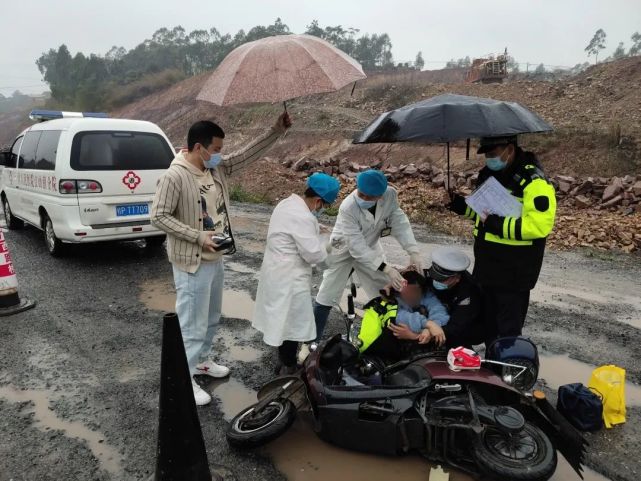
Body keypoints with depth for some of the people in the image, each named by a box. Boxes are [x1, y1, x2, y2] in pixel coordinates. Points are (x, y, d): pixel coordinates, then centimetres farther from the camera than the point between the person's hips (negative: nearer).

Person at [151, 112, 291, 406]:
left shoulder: (217, 168, 2)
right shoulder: (174, 176, -19)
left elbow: (248, 155, 8)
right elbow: (159, 217, -20)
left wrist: (277, 130, 1)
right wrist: (199, 237, -23)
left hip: (215, 258, 8)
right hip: (192, 263, -8)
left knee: (212, 317, 22)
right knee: (193, 324, 2)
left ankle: (202, 360, 43)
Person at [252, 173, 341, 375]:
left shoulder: (288, 203, 6)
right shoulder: (302, 217, -26)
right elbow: (314, 254, -24)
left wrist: (321, 242, 8)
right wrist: (326, 245, -5)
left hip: (278, 272, 10)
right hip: (289, 278, -10)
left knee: (283, 320, 22)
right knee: (292, 323, 6)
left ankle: (285, 359, 38)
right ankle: (288, 368, 20)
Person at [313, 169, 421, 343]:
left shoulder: (390, 195, -25)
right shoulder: (348, 208, -37)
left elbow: (399, 221, -19)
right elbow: (357, 246, -37)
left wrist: (413, 251, -34)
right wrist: (386, 269, -41)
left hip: (370, 247, 4)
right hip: (345, 250, -4)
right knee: (326, 297, 0)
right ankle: (312, 339, 18)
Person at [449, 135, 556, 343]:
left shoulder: (534, 181, -19)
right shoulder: (488, 173, 8)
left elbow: (539, 226, -27)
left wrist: (496, 224, -27)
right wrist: (461, 205, 3)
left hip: (515, 273, -8)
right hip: (486, 267, 8)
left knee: (509, 331, 5)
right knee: (487, 324, 22)